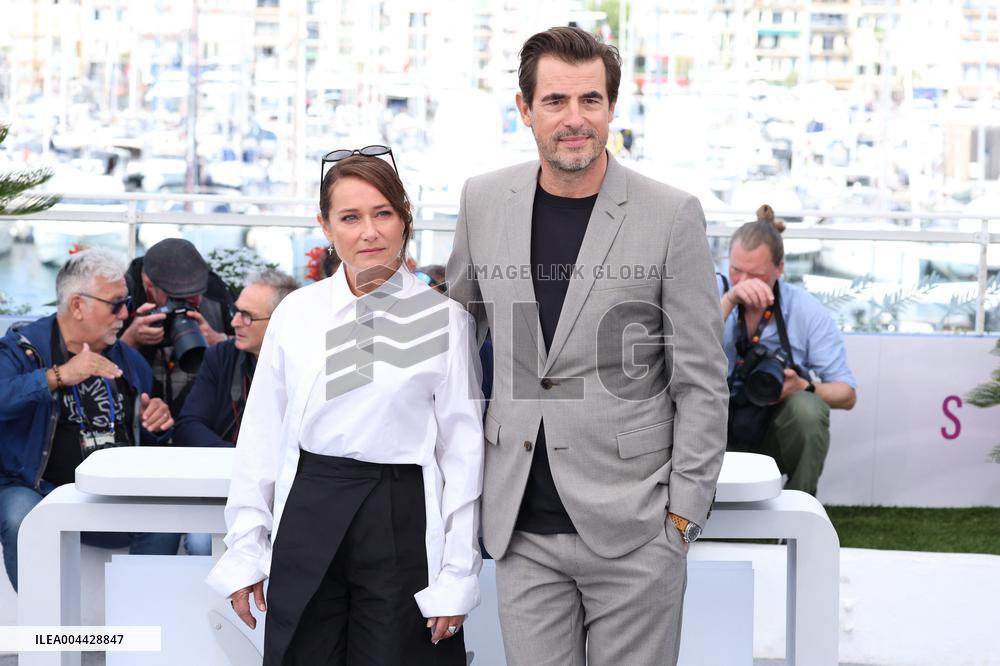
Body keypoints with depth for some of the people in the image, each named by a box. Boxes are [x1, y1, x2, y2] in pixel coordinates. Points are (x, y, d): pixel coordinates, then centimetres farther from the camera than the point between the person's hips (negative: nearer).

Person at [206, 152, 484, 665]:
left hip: (401, 521, -2)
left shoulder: (443, 319, -3)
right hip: (308, 518, 2)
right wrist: (244, 553, 7)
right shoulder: (296, 313, 4)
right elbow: (261, 436, 8)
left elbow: (463, 449, -2)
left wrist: (456, 576, -5)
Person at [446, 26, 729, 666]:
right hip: (523, 528, 3)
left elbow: (701, 379, -3)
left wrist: (686, 509, -6)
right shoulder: (483, 202, 5)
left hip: (633, 529, -3)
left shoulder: (672, 215, -5)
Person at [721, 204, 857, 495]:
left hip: (777, 436, 1)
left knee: (807, 407, -32)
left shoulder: (807, 310, -5)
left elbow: (847, 394, -5)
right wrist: (729, 301, -29)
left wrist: (803, 387, -27)